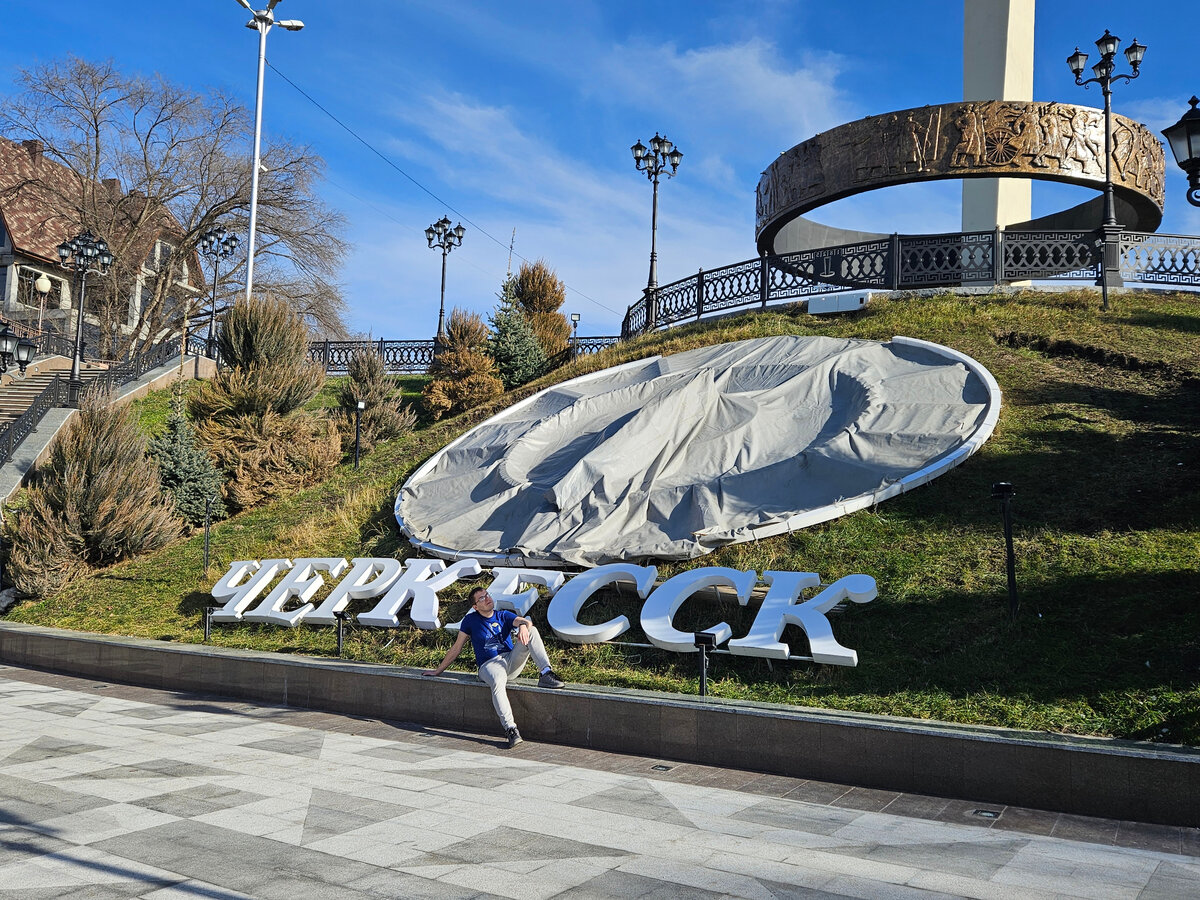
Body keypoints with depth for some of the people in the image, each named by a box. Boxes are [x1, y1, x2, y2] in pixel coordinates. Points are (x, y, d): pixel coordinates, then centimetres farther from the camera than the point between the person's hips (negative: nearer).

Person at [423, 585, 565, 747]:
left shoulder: (504, 616, 13)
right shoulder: (471, 620, 8)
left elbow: (524, 621, -8)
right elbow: (456, 649, 13)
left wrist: (523, 625, -33)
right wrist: (438, 670, 13)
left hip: (511, 662, 3)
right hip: (489, 665, -3)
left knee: (531, 630, -18)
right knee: (498, 681, -41)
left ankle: (546, 674, -29)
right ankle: (510, 728, -43)